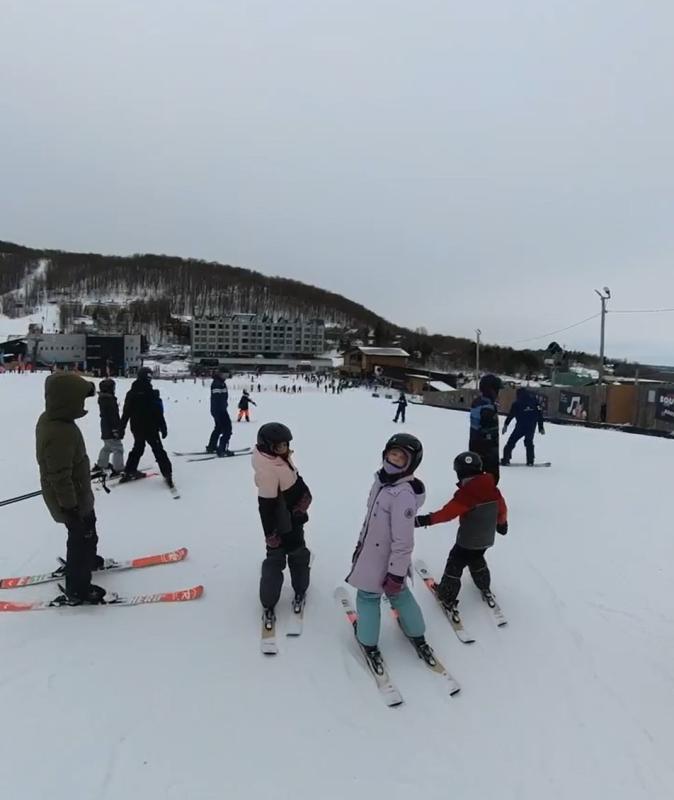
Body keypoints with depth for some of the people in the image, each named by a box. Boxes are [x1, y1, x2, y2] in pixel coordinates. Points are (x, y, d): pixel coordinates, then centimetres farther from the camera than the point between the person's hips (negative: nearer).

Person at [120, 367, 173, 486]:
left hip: (136, 428, 5)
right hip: (150, 428, -5)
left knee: (137, 448, 23)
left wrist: (122, 428, 12)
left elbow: (125, 413, 5)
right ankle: (167, 473, -6)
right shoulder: (151, 394, -16)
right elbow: (159, 413, -14)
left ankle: (129, 472, 24)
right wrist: (163, 428, -7)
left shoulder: (131, 393, 0)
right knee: (158, 451, 0)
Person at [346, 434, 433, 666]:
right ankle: (417, 636, 43)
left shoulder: (404, 495, -32)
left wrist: (396, 573, -22)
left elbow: (403, 540, -28)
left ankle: (368, 642, 35)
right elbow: (371, 516, 11)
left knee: (368, 596, 13)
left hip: (385, 559, -8)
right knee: (399, 593, 24)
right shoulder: (382, 479, -3)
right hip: (372, 550, 8)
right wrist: (361, 543, 20)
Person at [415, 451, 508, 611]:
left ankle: (447, 597, 17)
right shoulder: (492, 489, -5)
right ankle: (485, 588, 48)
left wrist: (426, 520, -34)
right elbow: (502, 508, 9)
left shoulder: (465, 494, -27)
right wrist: (502, 523, 28)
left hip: (467, 542, -7)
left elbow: (447, 512, -33)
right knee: (477, 561, 32)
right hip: (487, 539, 7)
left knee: (454, 566, 9)